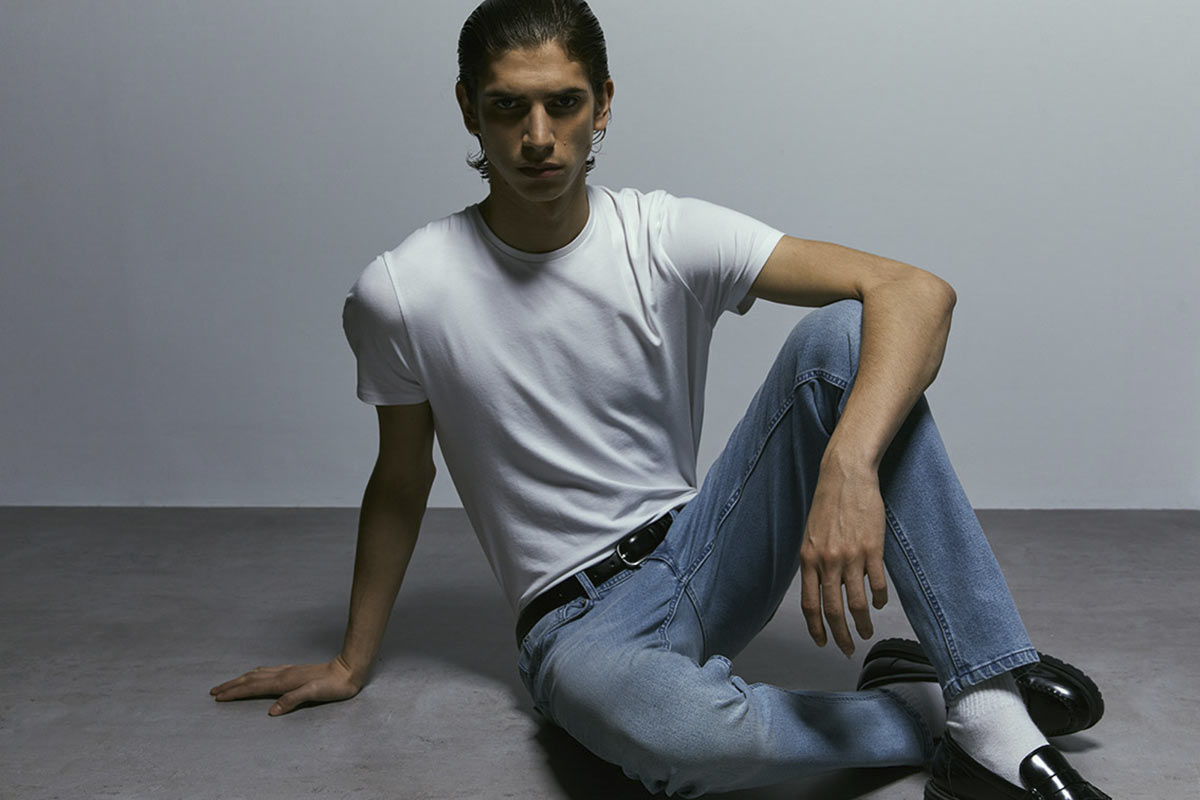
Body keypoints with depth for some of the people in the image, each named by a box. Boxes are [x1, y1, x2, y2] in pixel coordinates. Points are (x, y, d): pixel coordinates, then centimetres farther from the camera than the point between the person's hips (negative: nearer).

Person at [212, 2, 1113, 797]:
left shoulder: (668, 235, -9)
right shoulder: (401, 294, -9)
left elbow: (919, 291, -18)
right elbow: (400, 486, 6)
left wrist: (849, 466, -36)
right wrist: (353, 663, 14)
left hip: (707, 554, 3)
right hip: (582, 620, -2)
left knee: (840, 334, -21)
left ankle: (995, 704, -21)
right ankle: (924, 711, -8)